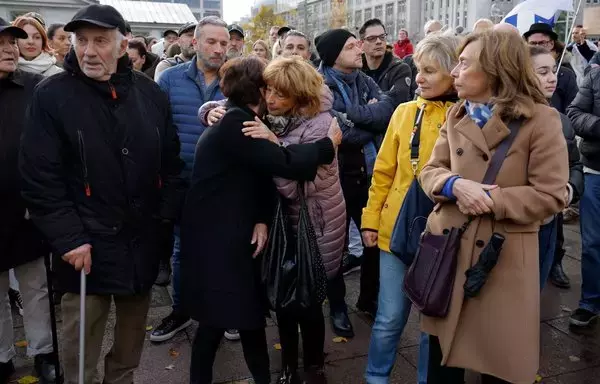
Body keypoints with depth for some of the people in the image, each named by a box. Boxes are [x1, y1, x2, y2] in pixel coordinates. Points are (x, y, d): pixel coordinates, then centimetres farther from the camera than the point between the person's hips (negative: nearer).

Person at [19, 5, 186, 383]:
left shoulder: (150, 93, 3)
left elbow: (171, 164, 7)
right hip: (86, 245, -3)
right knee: (81, 343, 7)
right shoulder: (52, 96, -8)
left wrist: (167, 219, 0)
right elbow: (40, 179, -10)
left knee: (133, 332, 19)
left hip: (144, 242, 4)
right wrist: (69, 239, -15)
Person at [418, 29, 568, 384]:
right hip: (448, 250, 5)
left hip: (503, 258, -4)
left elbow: (551, 196, -12)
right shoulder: (457, 116, 7)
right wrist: (456, 185, -17)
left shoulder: (541, 120, -10)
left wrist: (491, 201, -20)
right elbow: (430, 171, 5)